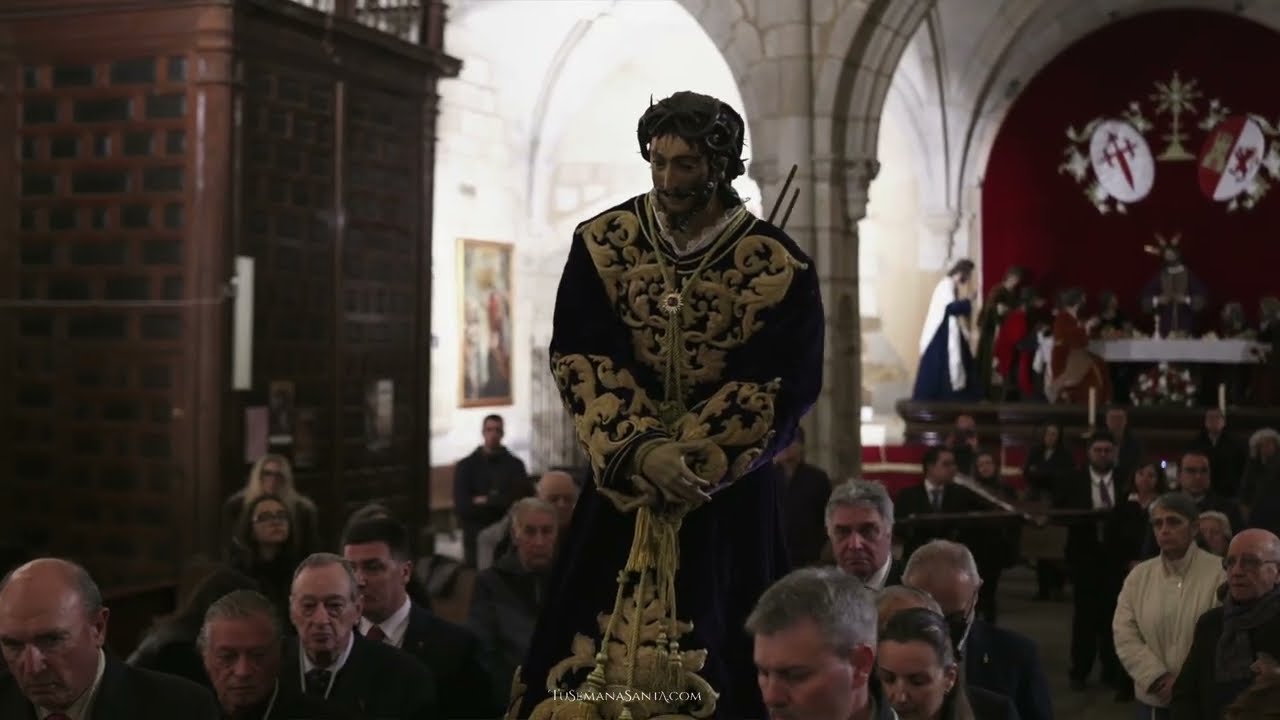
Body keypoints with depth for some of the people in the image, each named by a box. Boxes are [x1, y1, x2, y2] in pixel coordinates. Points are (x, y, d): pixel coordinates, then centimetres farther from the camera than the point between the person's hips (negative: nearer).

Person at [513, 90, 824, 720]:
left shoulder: (777, 266, -9)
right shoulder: (602, 243, -2)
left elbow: (790, 385, -10)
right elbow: (575, 357, -6)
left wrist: (694, 459, -16)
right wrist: (640, 451, -19)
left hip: (729, 489, -2)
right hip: (619, 480, 2)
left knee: (717, 659, 1)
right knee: (593, 656, 2)